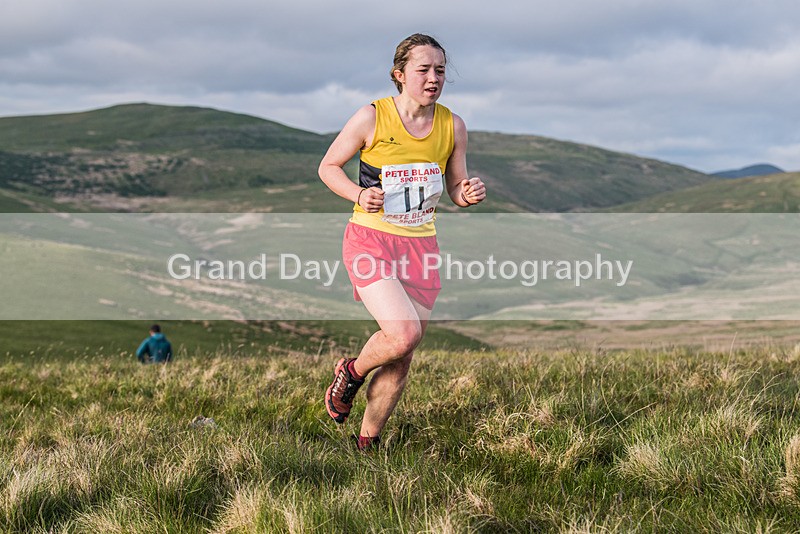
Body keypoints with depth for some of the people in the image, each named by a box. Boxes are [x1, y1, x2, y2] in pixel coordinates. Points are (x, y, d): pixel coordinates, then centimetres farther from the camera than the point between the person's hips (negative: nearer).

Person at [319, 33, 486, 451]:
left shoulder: (452, 126, 3)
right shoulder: (372, 118, -8)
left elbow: (455, 189, 14)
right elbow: (328, 167, 2)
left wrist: (468, 194, -10)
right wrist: (359, 195, -17)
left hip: (420, 245, 4)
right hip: (370, 239, -4)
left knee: (402, 360, 5)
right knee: (404, 333, -24)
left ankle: (368, 442, 24)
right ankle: (350, 373, 9)